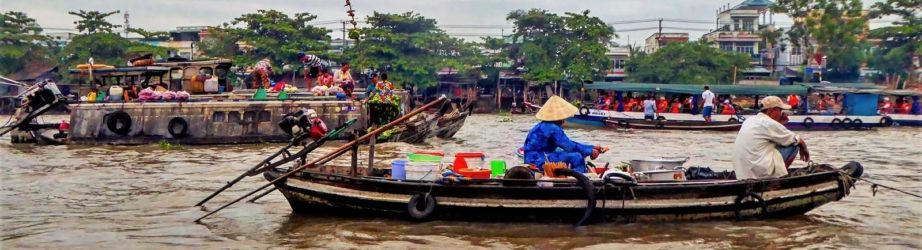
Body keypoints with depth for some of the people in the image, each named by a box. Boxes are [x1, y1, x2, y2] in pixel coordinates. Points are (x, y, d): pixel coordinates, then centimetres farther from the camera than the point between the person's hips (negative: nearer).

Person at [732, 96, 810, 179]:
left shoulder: (749, 121, 13)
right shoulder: (769, 123, -10)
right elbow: (797, 140, 2)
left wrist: (780, 122, 17)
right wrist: (804, 149, 21)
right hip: (761, 172, -8)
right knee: (794, 144, 4)